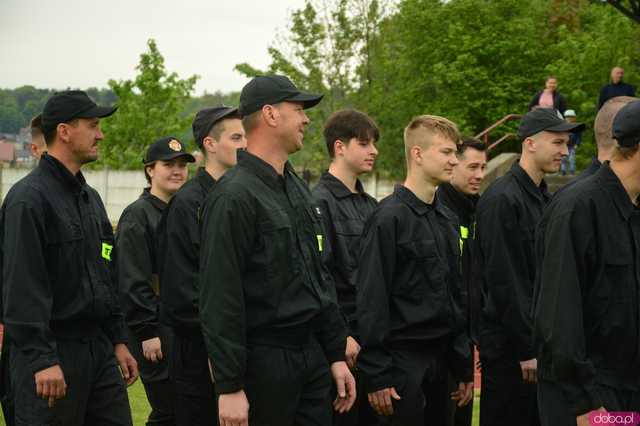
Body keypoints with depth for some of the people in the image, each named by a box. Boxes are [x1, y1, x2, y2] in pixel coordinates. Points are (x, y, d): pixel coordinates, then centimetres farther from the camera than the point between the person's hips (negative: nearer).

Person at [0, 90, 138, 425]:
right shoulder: (29, 198, -13)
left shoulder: (90, 197, 16)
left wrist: (118, 340, 17)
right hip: (50, 352, -8)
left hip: (99, 348, 8)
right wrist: (42, 360, -23)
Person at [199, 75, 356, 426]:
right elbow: (219, 299, -18)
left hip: (312, 356, 8)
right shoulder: (234, 196, -14)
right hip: (263, 361, -8)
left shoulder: (298, 189, 14)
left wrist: (336, 355, 15)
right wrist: (229, 387, -20)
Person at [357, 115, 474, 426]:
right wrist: (377, 376, -17)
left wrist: (464, 366, 15)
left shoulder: (448, 220, 13)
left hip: (441, 360, 7)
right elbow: (371, 300, -14)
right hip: (403, 361, -7)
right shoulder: (389, 218, -11)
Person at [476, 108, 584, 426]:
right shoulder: (502, 199, -14)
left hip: (542, 340, 9)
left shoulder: (546, 199, 14)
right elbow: (505, 280, -19)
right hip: (510, 344, -9)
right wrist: (526, 349, -19)